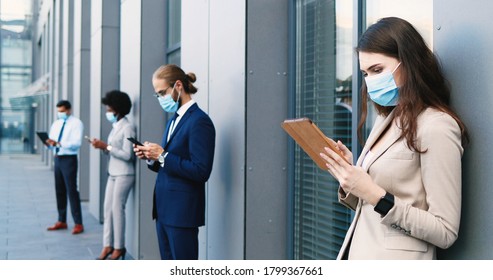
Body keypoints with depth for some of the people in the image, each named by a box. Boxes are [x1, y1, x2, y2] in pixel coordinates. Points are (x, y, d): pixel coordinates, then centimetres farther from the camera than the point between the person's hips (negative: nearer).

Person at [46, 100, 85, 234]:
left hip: (69, 159, -7)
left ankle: (78, 224, -3)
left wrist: (58, 143, -29)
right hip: (57, 159, 7)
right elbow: (52, 141, 14)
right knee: (59, 191, 12)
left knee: (72, 191, -7)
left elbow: (76, 143, -19)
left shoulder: (76, 123, -7)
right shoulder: (56, 124, 15)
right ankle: (62, 221, 22)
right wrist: (48, 143, -10)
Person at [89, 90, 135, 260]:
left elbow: (127, 155, -18)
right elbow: (113, 152, 14)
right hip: (113, 174, 8)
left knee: (117, 208, -4)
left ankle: (119, 247, 6)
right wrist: (103, 147, -3)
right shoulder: (116, 127, 12)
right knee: (108, 208, 5)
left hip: (124, 175, -8)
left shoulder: (128, 128, -13)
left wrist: (106, 146, -16)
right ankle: (108, 245, 9)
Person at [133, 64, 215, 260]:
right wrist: (151, 158, 1)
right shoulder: (174, 120, 15)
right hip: (164, 208, 9)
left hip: (182, 212, -9)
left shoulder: (199, 121, -14)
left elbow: (201, 171, -21)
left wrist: (163, 155, -19)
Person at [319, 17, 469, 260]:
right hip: (360, 253, 6)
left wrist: (375, 195, -20)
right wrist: (348, 173, -5)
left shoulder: (436, 128, -14)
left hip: (396, 258, -6)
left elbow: (445, 232, -15)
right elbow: (369, 210, 11)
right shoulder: (387, 120, 7)